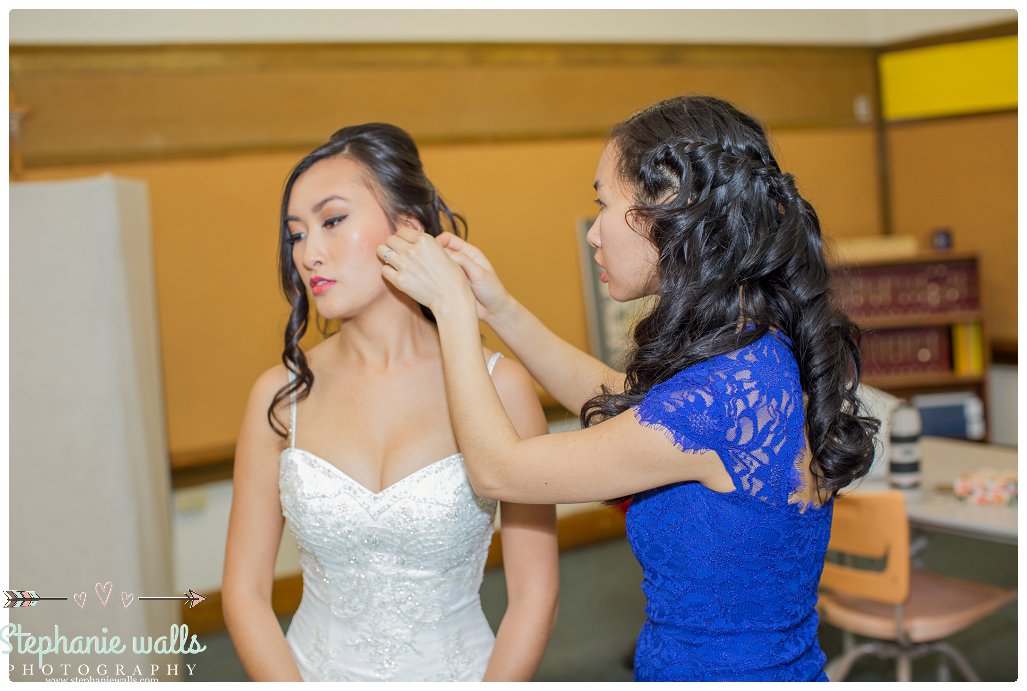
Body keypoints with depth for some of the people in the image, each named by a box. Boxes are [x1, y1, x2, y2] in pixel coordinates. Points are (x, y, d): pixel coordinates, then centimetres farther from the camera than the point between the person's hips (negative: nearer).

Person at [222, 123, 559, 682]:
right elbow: (245, 592, -4)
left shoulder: (498, 386, -14)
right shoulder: (281, 395, -8)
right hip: (315, 669, 1)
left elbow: (534, 596, -11)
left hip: (460, 670, -1)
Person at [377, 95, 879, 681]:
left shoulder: (721, 396, -28)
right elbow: (617, 402, 13)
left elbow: (497, 470, -17)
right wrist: (499, 308, 5)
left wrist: (454, 306, -7)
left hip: (712, 667, -7)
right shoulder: (774, 348, -3)